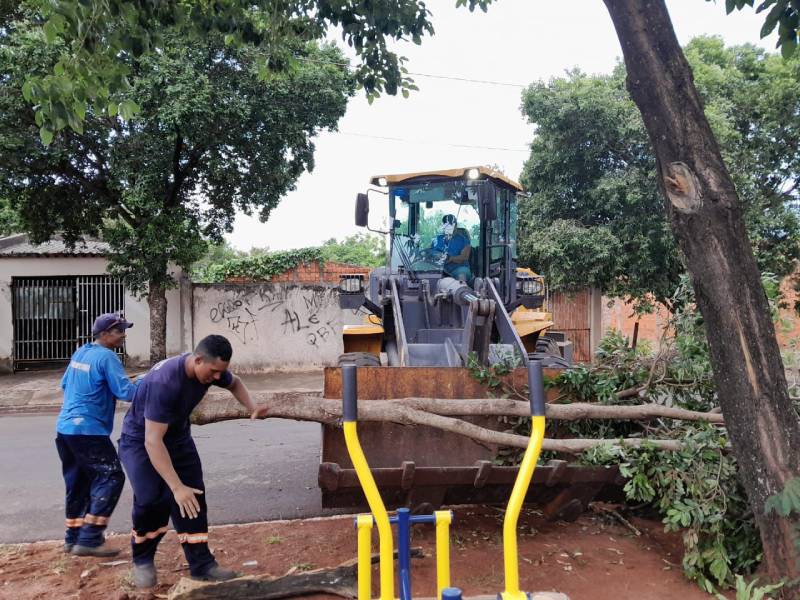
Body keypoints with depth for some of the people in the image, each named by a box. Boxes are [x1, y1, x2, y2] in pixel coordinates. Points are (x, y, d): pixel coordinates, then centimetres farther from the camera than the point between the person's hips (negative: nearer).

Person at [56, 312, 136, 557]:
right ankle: (89, 539, -10)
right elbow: (125, 391, -22)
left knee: (78, 482, 17)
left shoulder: (79, 353, 14)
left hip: (65, 427, 10)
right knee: (111, 477, -7)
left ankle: (74, 537, 24)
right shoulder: (106, 357, -14)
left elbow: (65, 384, 26)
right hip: (88, 430, -10)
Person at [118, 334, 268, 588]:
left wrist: (252, 410, -12)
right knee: (152, 500, -19)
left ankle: (201, 564, 6)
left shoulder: (211, 368, -18)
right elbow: (153, 441, -40)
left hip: (178, 437, 6)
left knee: (193, 499, -2)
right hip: (141, 440, -6)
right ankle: (142, 560, 8)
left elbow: (235, 383, 7)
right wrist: (177, 487, -42)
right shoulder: (163, 382, -40)